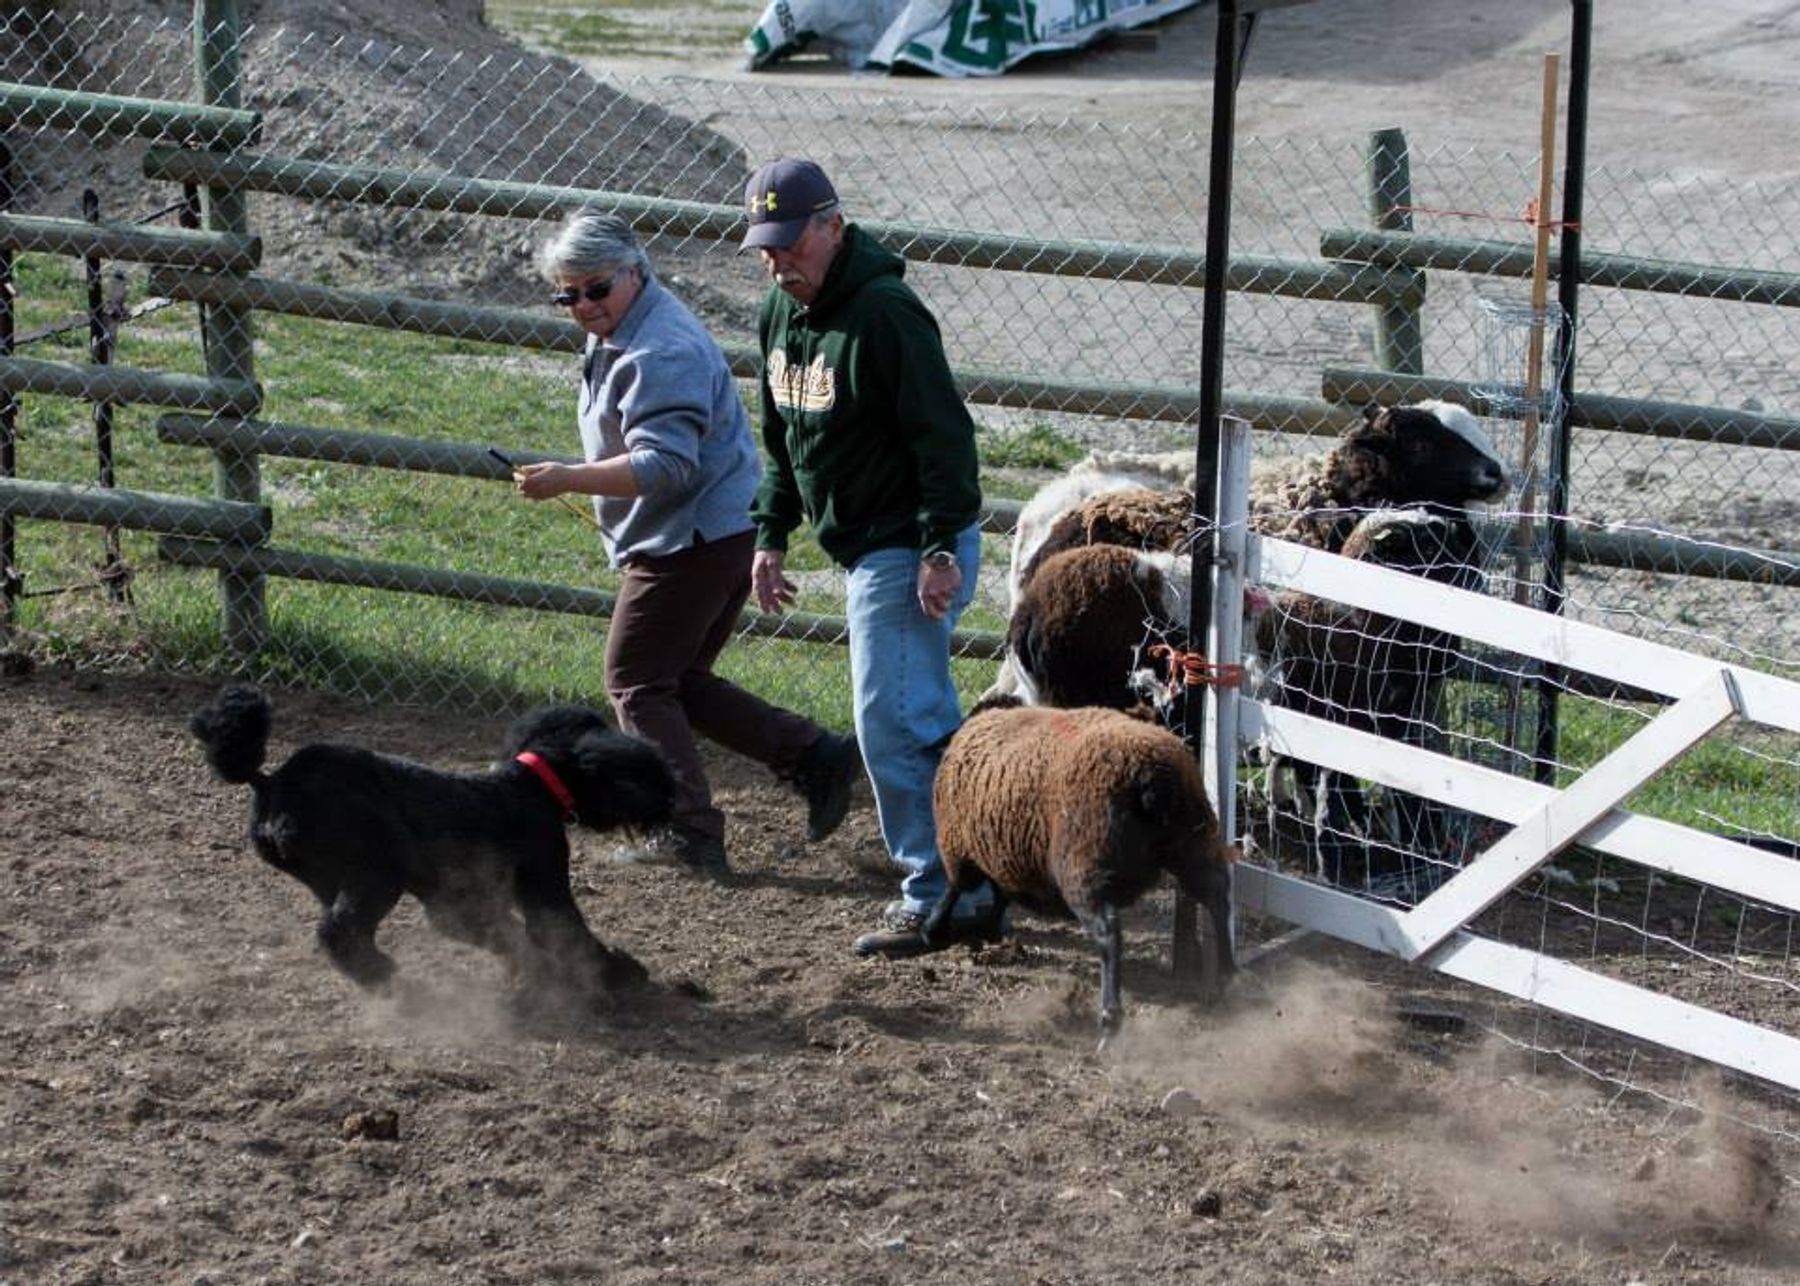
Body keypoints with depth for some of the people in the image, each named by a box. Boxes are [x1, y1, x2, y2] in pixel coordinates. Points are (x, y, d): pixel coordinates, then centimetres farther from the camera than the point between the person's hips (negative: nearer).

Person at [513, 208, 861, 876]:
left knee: (637, 684, -2)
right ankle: (815, 754, 9)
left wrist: (568, 480, -32)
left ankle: (690, 835, -2)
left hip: (693, 540, -11)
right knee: (680, 682, 16)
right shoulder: (622, 334, 15)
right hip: (726, 535, 11)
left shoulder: (660, 353, -20)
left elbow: (665, 465, -28)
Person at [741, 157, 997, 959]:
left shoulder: (883, 313, -20)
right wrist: (771, 536, 16)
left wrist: (941, 549, -23)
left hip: (910, 550, -10)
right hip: (860, 550, 10)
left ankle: (938, 898, -3)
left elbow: (945, 436, -21)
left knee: (891, 726, -10)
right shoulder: (779, 312, 9)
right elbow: (784, 442, 20)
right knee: (927, 722, 16)